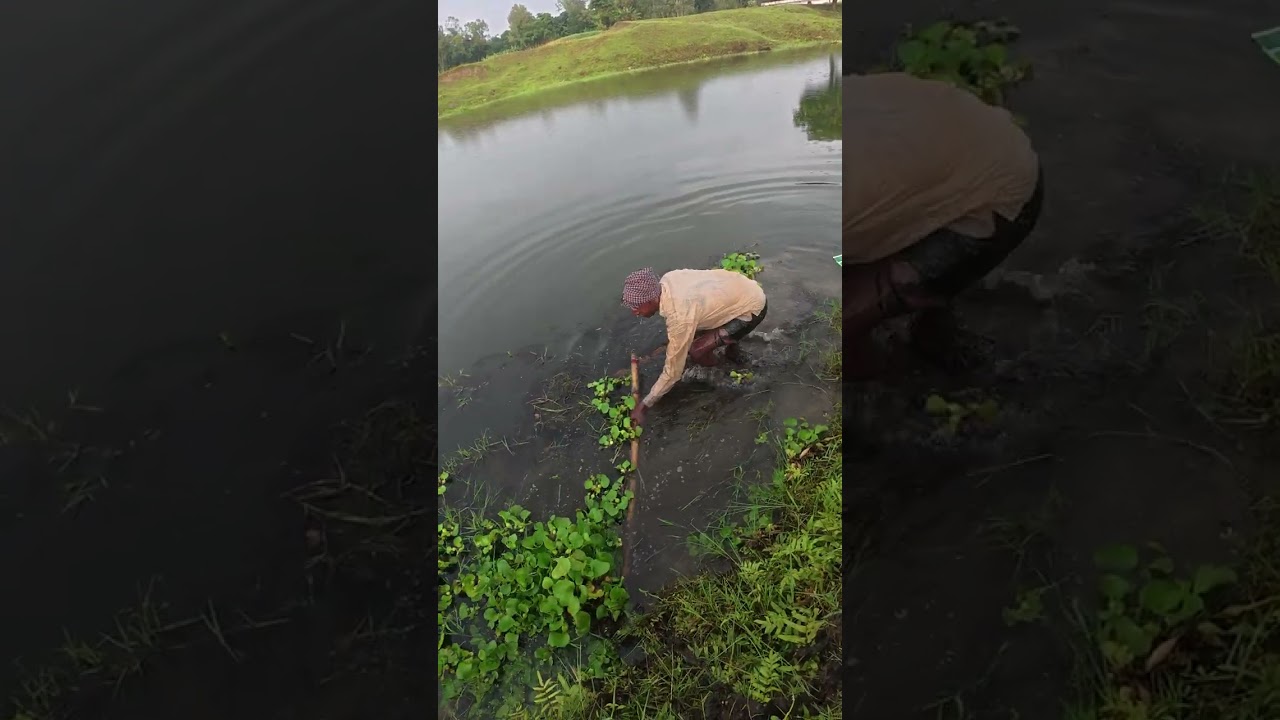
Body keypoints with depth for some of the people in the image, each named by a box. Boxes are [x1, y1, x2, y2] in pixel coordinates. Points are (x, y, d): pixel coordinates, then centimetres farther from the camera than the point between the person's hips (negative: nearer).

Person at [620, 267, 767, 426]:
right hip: (743, 289, 8)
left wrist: (644, 406, -16)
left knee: (697, 351, -11)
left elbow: (673, 371, -24)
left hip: (752, 308, -8)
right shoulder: (666, 280, -11)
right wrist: (671, 344, 24)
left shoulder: (680, 317, -33)